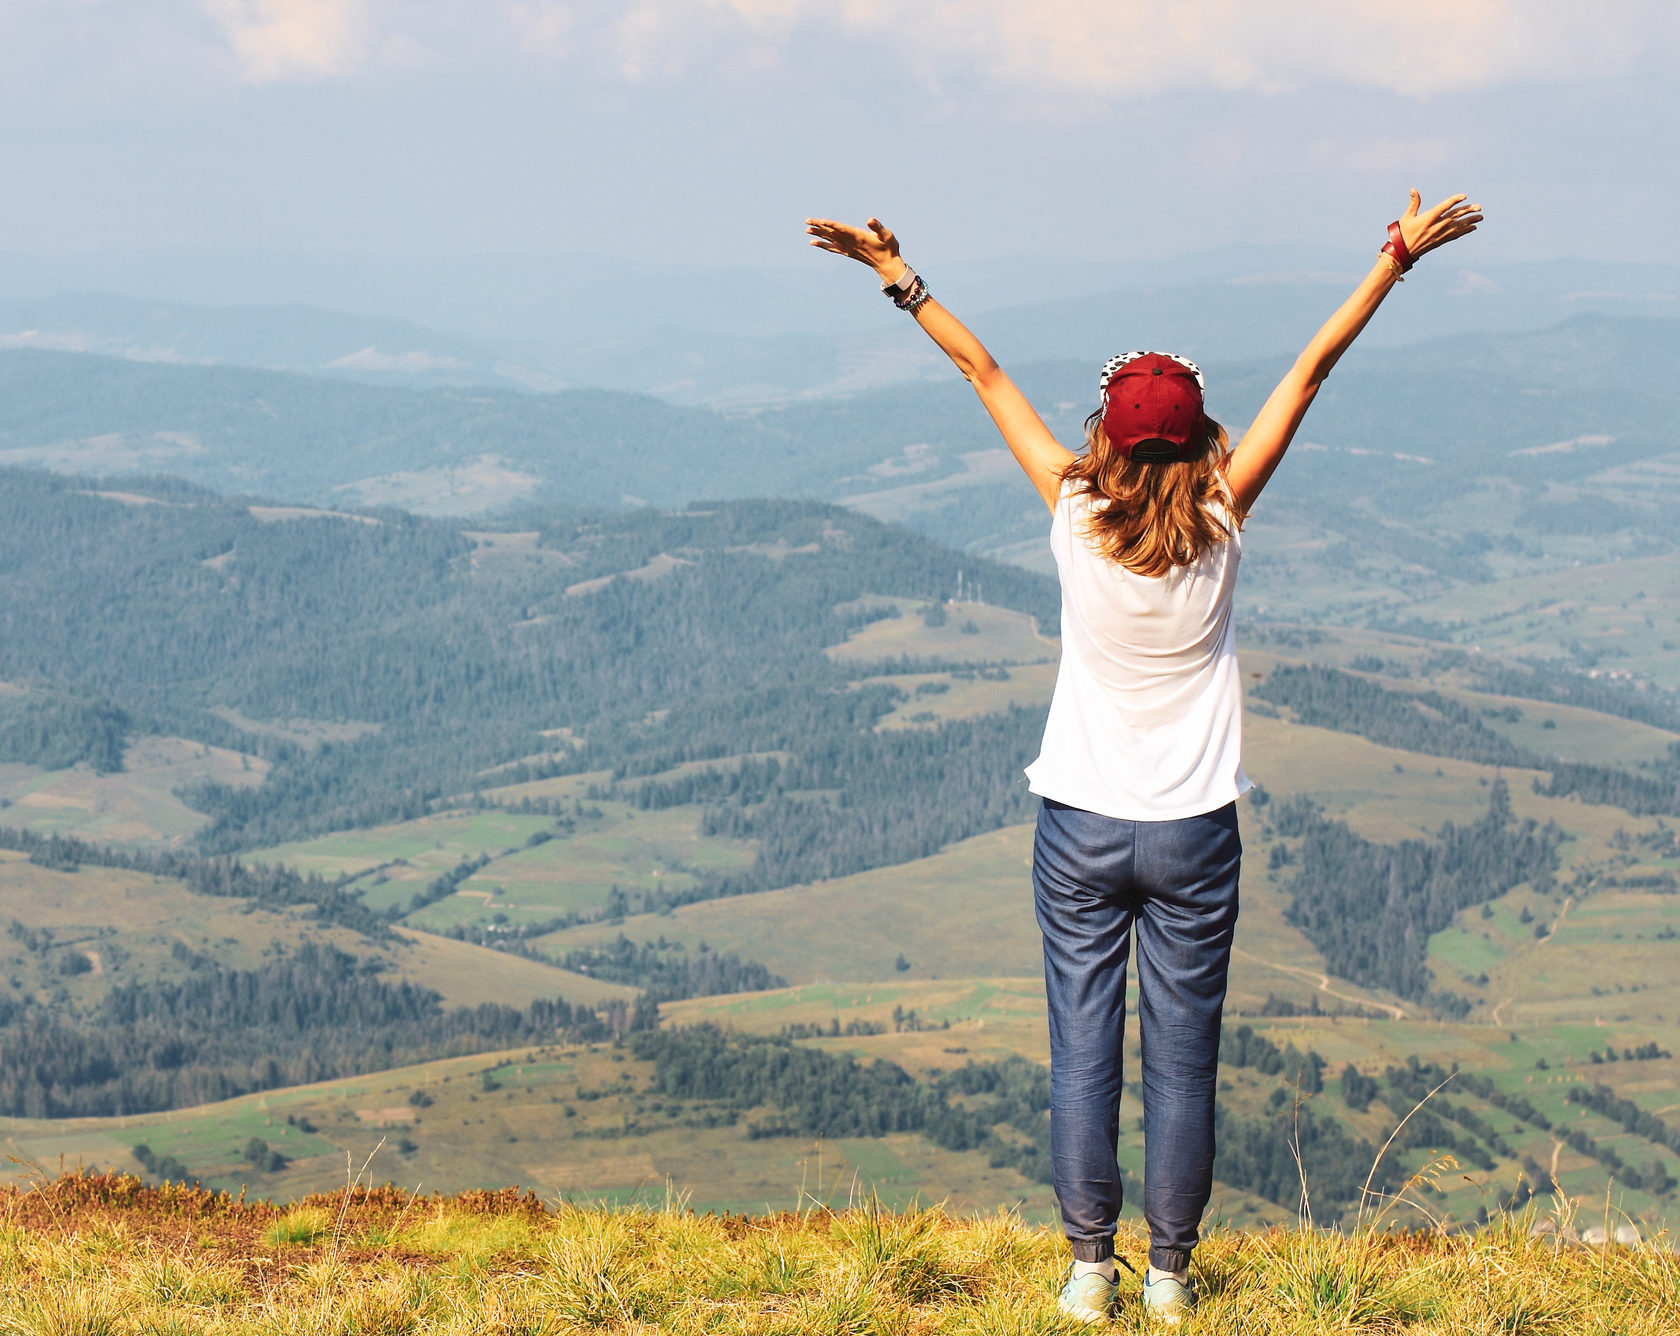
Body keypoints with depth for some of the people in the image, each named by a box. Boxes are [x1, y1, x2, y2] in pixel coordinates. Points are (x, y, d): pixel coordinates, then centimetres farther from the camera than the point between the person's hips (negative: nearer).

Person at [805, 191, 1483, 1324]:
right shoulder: (1222, 526, -10)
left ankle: (1091, 1270, 11)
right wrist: (1399, 259, -2)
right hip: (1194, 832, 0)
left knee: (1083, 1050, 7)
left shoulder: (1075, 517, -11)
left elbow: (982, 372, -5)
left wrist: (898, 276, -1)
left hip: (1082, 826, 0)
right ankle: (1170, 1275, 12)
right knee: (1183, 1057, 6)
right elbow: (1310, 371, -6)